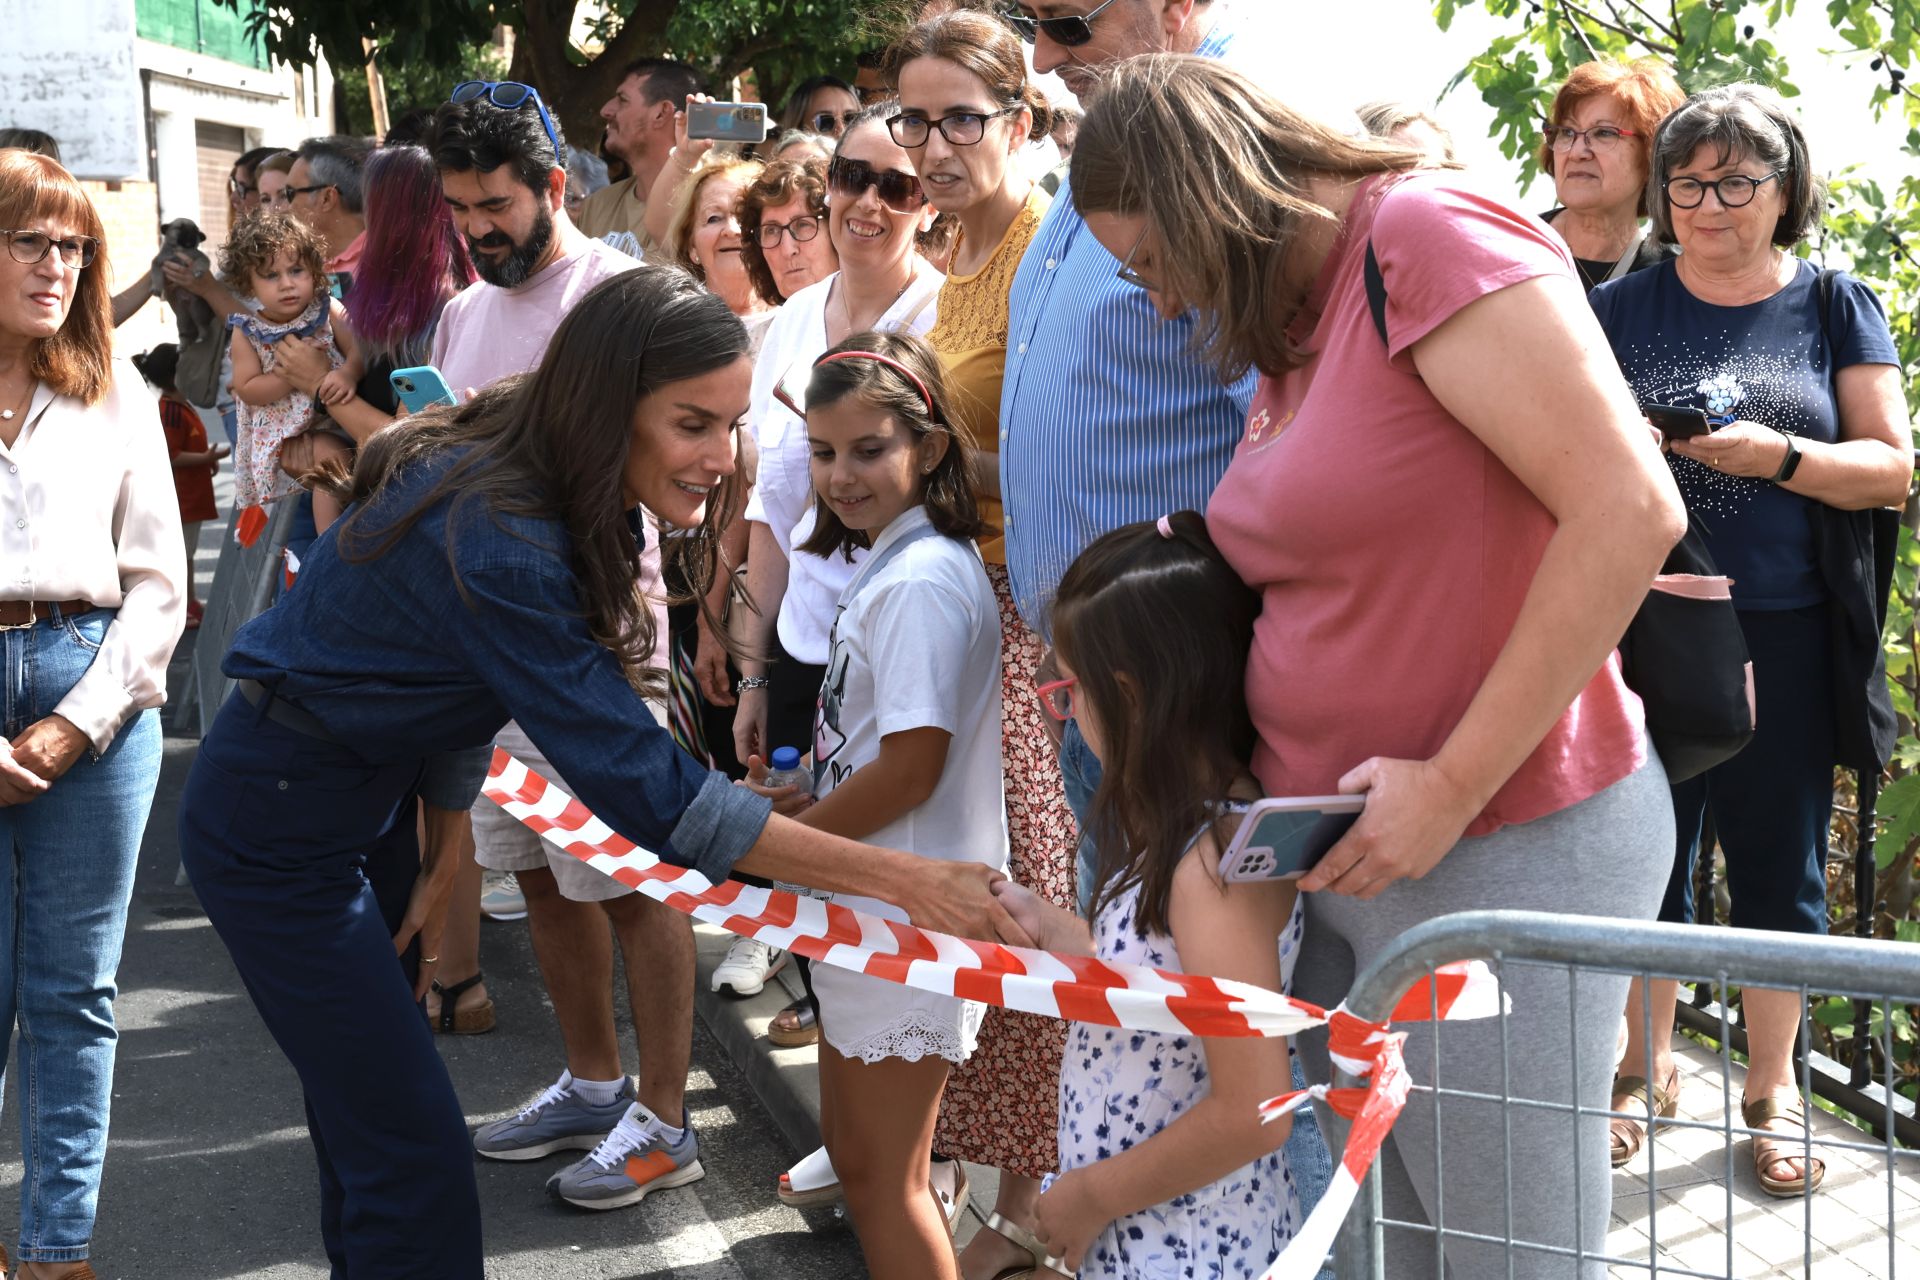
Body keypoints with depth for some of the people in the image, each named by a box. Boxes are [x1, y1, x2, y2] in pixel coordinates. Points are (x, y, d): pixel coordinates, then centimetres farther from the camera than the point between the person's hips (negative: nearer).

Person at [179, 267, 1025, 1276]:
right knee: (416, 1153, -5)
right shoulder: (496, 540, -34)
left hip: (366, 802, 9)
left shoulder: (548, 498, -6)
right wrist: (902, 880, -35)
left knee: (366, 1099, 19)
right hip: (275, 836, -9)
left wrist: (441, 868, 1)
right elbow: (646, 789, -35)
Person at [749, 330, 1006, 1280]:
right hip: (867, 910, 10)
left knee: (883, 1170, 0)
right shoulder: (885, 566, 11)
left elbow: (909, 772, -23)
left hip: (909, 918, -10)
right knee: (854, 1149, 20)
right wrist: (798, 798, 6)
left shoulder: (924, 581, -21)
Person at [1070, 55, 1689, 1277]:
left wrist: (1454, 785, -19)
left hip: (1504, 845, -8)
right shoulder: (1290, 331, 13)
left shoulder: (1430, 239, -14)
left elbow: (1630, 508, -22)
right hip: (1346, 855, 8)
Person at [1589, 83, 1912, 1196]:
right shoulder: (1622, 309, 6)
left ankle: (1774, 1084, 23)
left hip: (1785, 636, 0)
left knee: (1779, 864, 7)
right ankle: (1649, 1066, 26)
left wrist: (1777, 455, -18)